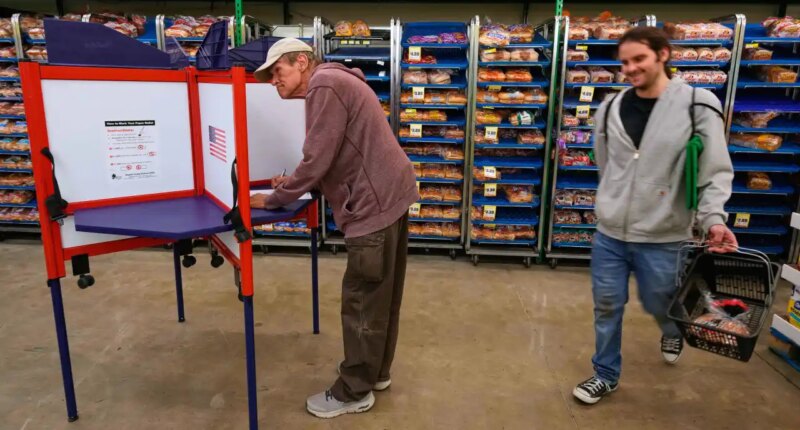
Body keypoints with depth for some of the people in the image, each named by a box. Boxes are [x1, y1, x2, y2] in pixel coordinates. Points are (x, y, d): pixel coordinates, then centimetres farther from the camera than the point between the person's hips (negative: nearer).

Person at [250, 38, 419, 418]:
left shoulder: (324, 85, -12)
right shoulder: (332, 84, 20)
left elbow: (317, 159, -17)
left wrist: (273, 199, -5)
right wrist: (294, 185, 12)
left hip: (375, 203, -10)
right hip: (388, 196, 10)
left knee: (362, 301, 1)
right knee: (381, 295, 19)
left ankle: (353, 393, 15)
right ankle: (376, 371, 34)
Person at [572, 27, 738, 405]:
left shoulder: (697, 106, -9)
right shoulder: (611, 108, 2)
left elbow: (715, 171, -9)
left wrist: (713, 218, -23)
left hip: (661, 237, -3)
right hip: (609, 231, 3)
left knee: (658, 303, 16)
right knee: (607, 305, 11)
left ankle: (673, 332, 53)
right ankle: (606, 374, 31)